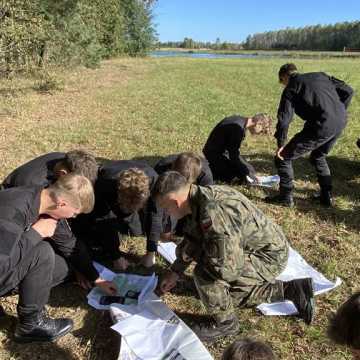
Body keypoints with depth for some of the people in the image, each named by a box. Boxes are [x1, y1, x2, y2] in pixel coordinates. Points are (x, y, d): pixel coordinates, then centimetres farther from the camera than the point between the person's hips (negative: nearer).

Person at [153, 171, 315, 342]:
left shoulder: (213, 213, -36)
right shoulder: (201, 197, -5)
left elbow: (225, 267, -36)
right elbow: (192, 239, 12)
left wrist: (190, 255, -19)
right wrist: (175, 271, 14)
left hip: (270, 255, -10)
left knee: (204, 274, -24)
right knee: (232, 290, 24)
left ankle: (224, 322, 3)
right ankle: (291, 289, 25)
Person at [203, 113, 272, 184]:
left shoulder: (240, 120, 4)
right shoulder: (238, 127, -26)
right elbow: (233, 156, -23)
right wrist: (248, 172, -16)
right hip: (214, 155, -10)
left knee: (250, 169, 12)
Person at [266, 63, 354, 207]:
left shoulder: (291, 88, 4)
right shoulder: (320, 75, 21)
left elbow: (284, 118, -7)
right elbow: (348, 91, 17)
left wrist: (281, 144, 1)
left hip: (321, 126, -7)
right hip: (340, 123, 7)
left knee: (283, 157, 7)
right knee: (318, 157, 32)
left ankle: (286, 197, 14)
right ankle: (326, 196, 32)